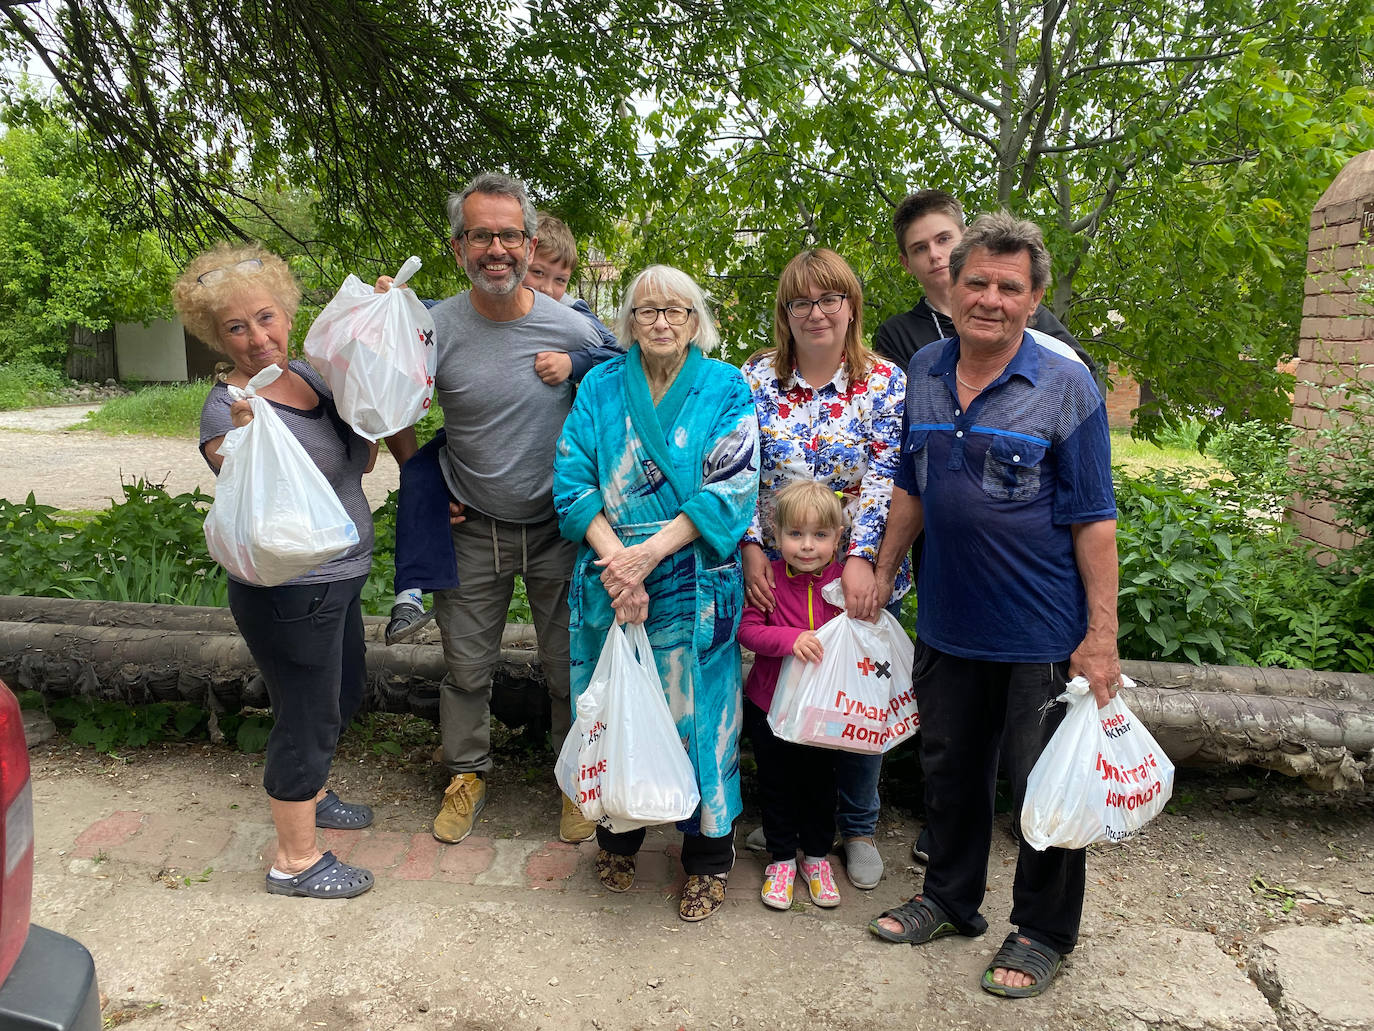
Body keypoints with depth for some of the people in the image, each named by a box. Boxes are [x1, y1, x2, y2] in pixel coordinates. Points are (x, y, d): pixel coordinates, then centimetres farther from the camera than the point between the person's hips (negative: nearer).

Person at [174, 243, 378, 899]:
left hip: (339, 576, 9)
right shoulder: (226, 409, -19)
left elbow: (358, 463, 14)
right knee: (308, 714, 4)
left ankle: (309, 796, 48)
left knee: (342, 696, 24)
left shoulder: (305, 373, 4)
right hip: (290, 592, -9)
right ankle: (295, 860, 23)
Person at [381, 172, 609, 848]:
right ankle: (467, 773, 38)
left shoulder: (575, 331, -10)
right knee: (467, 667, 14)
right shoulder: (434, 329, -8)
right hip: (472, 530, 1)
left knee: (570, 666, 11)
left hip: (559, 529, 0)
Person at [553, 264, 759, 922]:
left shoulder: (726, 389, 1)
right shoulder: (601, 387, 8)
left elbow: (730, 490, -9)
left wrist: (650, 551, -17)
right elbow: (572, 479, 0)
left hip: (695, 584, -2)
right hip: (607, 577, 2)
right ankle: (618, 837, 36)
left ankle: (707, 858, 25)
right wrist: (612, 556, -14)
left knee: (695, 712, 4)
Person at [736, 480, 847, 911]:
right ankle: (781, 858, 32)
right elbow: (747, 629, -16)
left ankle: (816, 856, 37)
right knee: (776, 784, 13)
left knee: (820, 782, 15)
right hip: (770, 703, -1)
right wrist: (790, 638, -31)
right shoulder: (769, 577, -11)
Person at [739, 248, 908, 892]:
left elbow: (887, 479, -9)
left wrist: (862, 560, -19)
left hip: (860, 576, -1)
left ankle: (858, 828, 31)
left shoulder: (885, 383, -2)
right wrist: (751, 548, -10)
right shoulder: (756, 378, 3)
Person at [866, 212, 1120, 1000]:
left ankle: (1044, 933, 32)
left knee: (1042, 785, 10)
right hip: (947, 622, 5)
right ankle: (951, 899, 41)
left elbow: (1094, 519, -11)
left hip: (1041, 632, -4)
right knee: (950, 767, 19)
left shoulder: (1066, 387, -10)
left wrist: (1102, 634, -13)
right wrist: (880, 576, 13)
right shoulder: (923, 373, 4)